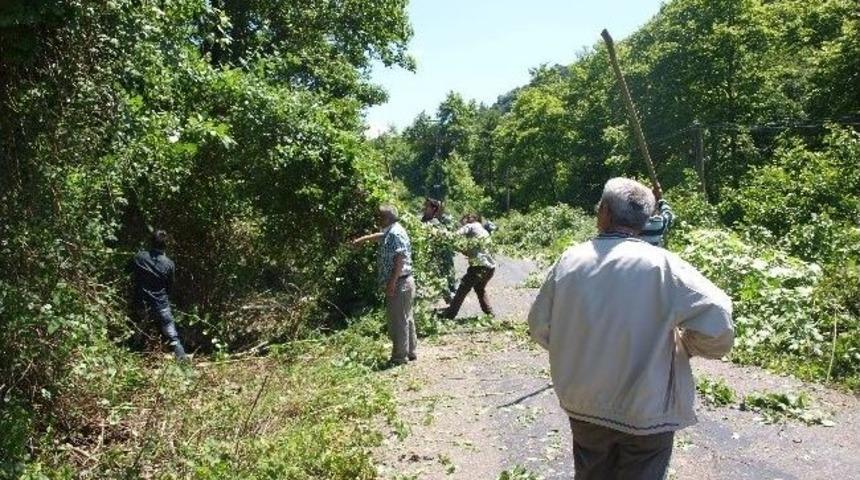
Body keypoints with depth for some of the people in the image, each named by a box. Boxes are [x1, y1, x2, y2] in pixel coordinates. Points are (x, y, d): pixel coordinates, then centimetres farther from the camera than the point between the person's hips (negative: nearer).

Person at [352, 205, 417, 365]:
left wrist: (392, 282, -25)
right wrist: (363, 238, 42)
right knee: (406, 318, 16)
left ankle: (399, 357, 2)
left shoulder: (395, 233, -16)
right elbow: (380, 236, 39)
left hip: (399, 284, -11)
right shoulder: (390, 232, 15)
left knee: (398, 320, -4)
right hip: (403, 283, 11)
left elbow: (399, 259, -23)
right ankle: (411, 352, 26)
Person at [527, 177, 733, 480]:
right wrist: (686, 344, -3)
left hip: (585, 408, 3)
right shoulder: (661, 265, -19)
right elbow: (716, 322, -24)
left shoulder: (569, 260, -9)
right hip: (647, 412, -3)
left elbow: (540, 328, -1)